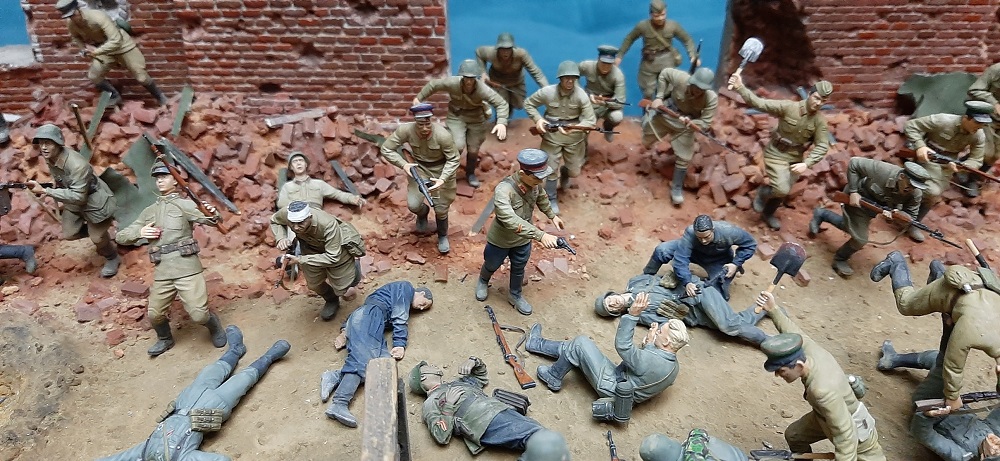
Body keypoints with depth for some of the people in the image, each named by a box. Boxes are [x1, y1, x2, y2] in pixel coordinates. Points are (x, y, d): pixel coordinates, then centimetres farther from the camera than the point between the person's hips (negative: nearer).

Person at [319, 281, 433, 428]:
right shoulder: (406, 287, 14)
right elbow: (399, 319, -1)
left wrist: (345, 332, 18)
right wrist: (400, 344, -10)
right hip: (368, 315, -8)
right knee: (364, 358, -29)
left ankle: (336, 377, -28)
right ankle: (339, 404, -45)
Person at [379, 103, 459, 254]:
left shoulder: (443, 135, -33)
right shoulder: (405, 130, -27)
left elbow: (453, 160, -21)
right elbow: (386, 149, -15)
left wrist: (442, 179, -34)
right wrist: (403, 164, -26)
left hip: (442, 169, -2)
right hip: (419, 167, 2)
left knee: (441, 208, 3)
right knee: (413, 205, -7)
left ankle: (442, 236, 35)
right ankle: (423, 213, 34)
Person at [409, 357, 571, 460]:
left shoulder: (458, 382, 30)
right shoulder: (430, 405, 9)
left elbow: (483, 378, 43)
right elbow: (442, 437, -2)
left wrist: (475, 362, 23)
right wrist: (448, 407, -9)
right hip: (486, 424, -8)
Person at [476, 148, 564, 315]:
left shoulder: (533, 182, -19)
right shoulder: (503, 190, -41)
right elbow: (511, 221, -52)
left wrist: (552, 215, 14)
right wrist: (540, 235, -58)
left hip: (523, 239, 4)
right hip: (500, 240, -4)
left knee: (519, 269, 26)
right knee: (491, 266, 26)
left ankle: (515, 295, 53)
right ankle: (483, 282, 59)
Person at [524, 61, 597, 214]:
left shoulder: (581, 95, -18)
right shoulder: (547, 92, -17)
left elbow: (591, 121, -17)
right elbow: (528, 104, -1)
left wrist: (573, 129, -33)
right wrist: (538, 119, -18)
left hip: (574, 138, 1)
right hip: (551, 136, -1)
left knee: (575, 172, 14)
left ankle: (564, 172, 52)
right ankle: (551, 200, 25)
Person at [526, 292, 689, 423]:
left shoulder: (651, 361, -33)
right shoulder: (674, 366, -6)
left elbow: (622, 345, -27)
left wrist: (633, 314, -32)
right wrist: (650, 344, -4)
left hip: (611, 387, -9)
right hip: (621, 377, 9)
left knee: (581, 342, -8)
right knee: (580, 346, 14)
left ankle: (553, 378, 10)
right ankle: (538, 344, 30)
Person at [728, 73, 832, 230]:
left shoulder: (820, 120, -9)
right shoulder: (788, 107, -19)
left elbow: (822, 146, -9)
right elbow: (759, 103, -24)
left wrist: (807, 164, -24)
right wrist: (740, 88, -36)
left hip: (796, 159, 4)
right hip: (776, 155, -4)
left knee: (783, 192, 15)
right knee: (781, 189, -20)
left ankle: (767, 214, 43)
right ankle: (763, 192, 15)